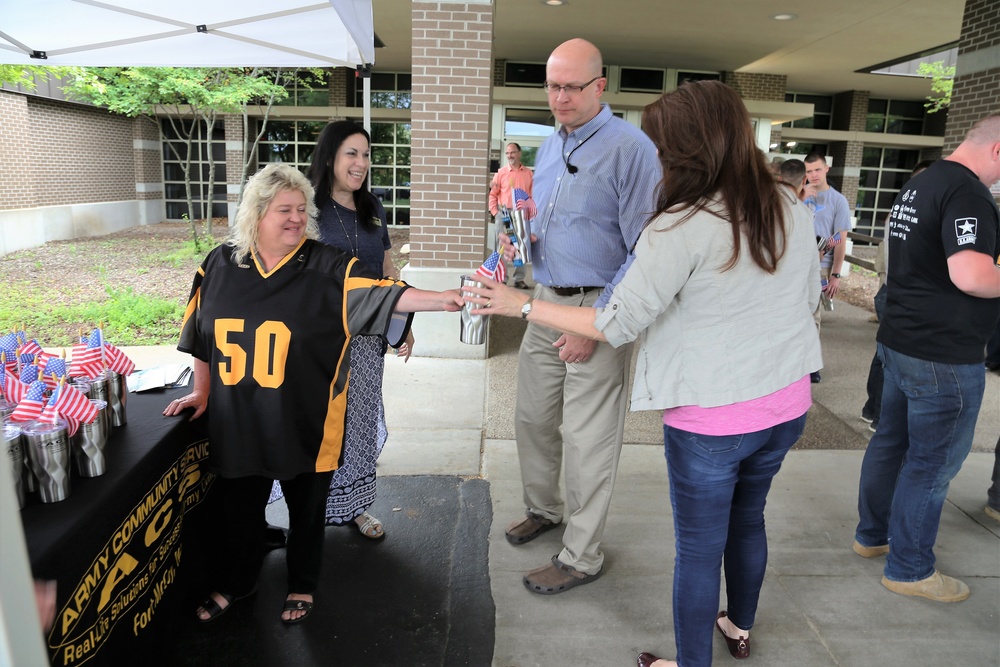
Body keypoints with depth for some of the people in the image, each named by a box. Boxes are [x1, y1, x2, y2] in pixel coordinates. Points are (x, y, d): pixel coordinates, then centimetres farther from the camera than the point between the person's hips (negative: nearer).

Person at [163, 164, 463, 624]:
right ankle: (234, 584, 44)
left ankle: (301, 587, 40)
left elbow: (381, 294, -23)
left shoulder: (327, 268, -10)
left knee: (305, 507, 14)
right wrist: (202, 392, 14)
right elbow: (202, 334, 11)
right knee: (238, 505, 18)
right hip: (237, 418, 3)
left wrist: (439, 301, -38)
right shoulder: (220, 266, 0)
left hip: (304, 419, -2)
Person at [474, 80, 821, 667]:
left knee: (699, 547, 11)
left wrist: (520, 305, -12)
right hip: (787, 404, 7)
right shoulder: (792, 210, -1)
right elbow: (809, 298, 11)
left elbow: (618, 324, -19)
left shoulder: (682, 227, -22)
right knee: (747, 519, 27)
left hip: (711, 418, -7)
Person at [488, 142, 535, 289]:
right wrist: (495, 212, -6)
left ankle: (519, 279, 14)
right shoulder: (501, 172, 1)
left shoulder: (528, 173, 4)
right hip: (504, 214, -1)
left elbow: (533, 195, 6)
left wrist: (530, 213, -2)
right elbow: (493, 195, 2)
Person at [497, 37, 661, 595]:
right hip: (546, 301, 8)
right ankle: (545, 509, 42)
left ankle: (582, 557, 19)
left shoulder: (630, 147, -14)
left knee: (587, 440, 2)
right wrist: (518, 239, -1)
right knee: (532, 418, 17)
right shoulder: (550, 147, 12)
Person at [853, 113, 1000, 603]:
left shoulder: (919, 185, 13)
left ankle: (871, 535, 35)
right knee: (932, 464, 3)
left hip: (899, 341, 10)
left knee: (889, 442, 19)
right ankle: (909, 569, 17)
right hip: (943, 355, -9)